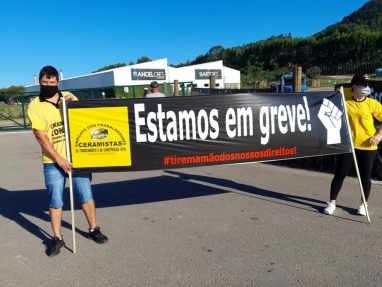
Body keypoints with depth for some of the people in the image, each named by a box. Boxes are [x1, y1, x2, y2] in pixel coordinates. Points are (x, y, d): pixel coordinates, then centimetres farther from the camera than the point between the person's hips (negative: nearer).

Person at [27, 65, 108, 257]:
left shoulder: (68, 98, 5)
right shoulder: (35, 106, -4)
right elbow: (40, 136, -10)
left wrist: (74, 103, -7)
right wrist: (58, 159, -16)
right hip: (53, 162, -2)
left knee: (86, 195, 8)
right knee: (55, 201, 5)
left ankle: (93, 230, 25)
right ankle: (57, 239, 21)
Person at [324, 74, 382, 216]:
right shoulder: (345, 103, -1)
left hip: (367, 146, 0)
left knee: (365, 176, 9)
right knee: (340, 174, 3)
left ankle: (364, 204, 25)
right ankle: (332, 203, 14)